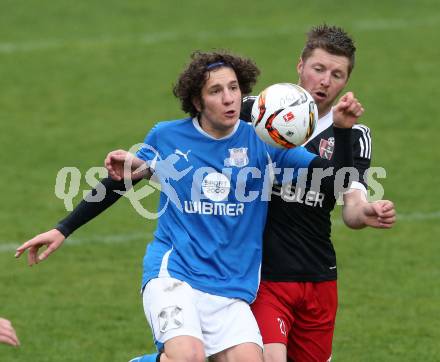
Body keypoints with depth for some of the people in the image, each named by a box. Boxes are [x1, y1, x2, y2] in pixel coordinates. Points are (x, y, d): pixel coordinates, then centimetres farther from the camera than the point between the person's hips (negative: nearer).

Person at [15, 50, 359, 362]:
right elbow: (120, 180, 16)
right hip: (172, 274, -3)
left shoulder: (262, 142, 2)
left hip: (231, 288, 3)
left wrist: (343, 130, -18)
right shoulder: (167, 137, 2)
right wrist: (63, 230, 16)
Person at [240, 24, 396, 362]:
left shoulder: (354, 136, 2)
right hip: (260, 274, -4)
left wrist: (367, 212, -33)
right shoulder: (254, 111, -4)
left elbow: (352, 204, -10)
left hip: (318, 279, 4)